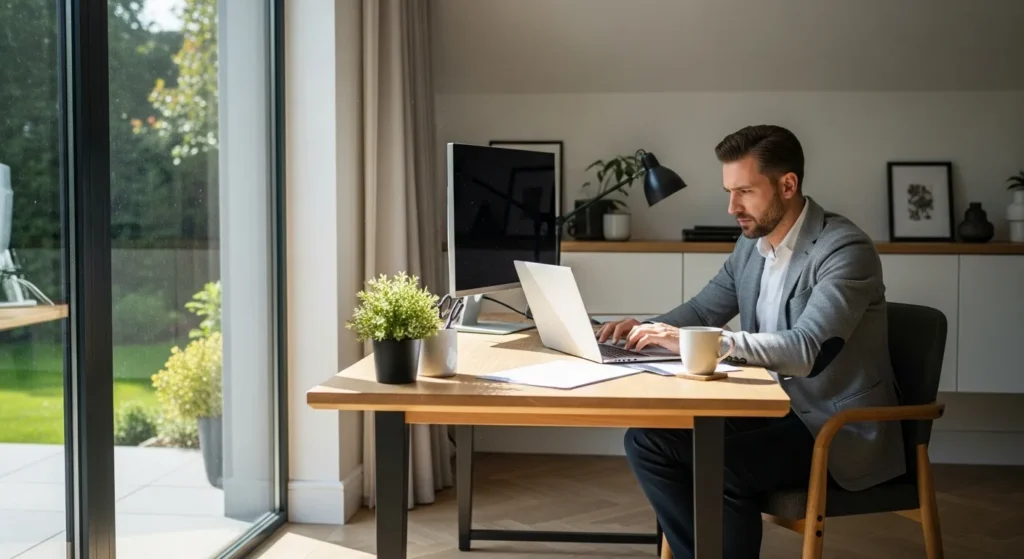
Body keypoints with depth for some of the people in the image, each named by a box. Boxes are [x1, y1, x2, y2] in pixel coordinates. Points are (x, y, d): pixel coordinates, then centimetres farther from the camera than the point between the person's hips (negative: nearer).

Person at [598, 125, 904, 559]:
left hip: (837, 426, -7)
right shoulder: (752, 243, 5)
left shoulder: (846, 250, -20)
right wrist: (647, 329, -5)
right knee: (646, 439, -6)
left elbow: (806, 350, -32)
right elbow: (704, 309, 16)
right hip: (774, 408, 8)